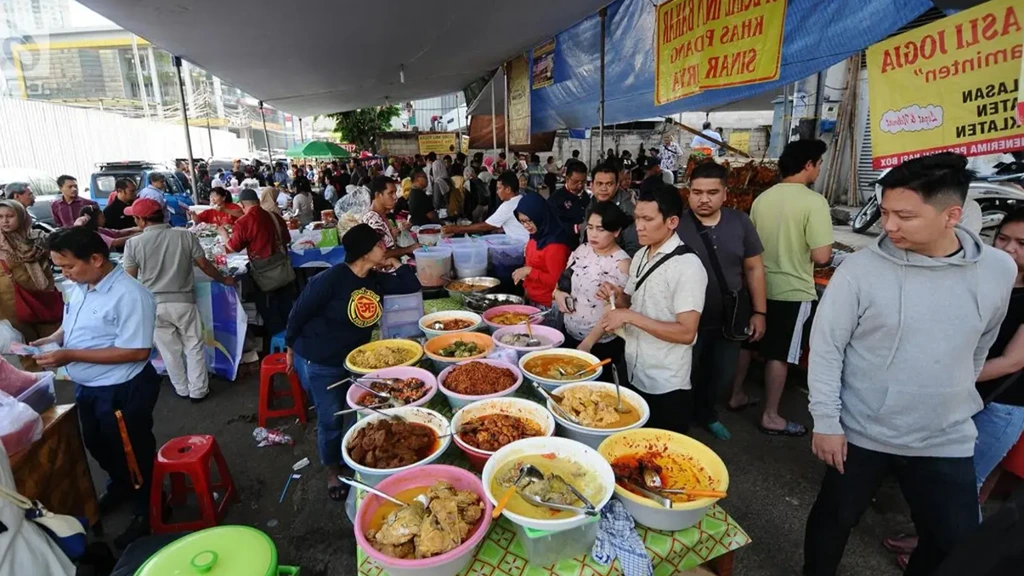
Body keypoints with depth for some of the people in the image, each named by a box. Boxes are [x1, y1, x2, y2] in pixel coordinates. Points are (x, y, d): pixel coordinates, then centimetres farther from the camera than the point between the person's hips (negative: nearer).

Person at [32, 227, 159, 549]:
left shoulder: (129, 295, -27)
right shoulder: (80, 287, 0)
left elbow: (136, 351, -29)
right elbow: (76, 326, 17)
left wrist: (71, 356, -27)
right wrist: (52, 339, -3)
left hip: (123, 391, -9)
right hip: (86, 387, 9)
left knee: (133, 453, 10)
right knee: (98, 446, 28)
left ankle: (147, 510, 31)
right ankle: (120, 487, 54)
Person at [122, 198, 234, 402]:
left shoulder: (134, 243, -7)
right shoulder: (185, 235, -7)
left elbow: (130, 279, -1)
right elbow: (204, 265, -2)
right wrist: (224, 279, 14)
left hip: (153, 304, 1)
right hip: (183, 301, 0)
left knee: (169, 349, 15)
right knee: (194, 347, 13)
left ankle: (182, 389, 30)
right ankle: (198, 390, 19)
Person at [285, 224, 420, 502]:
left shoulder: (376, 279, -4)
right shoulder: (331, 279, -24)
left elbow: (412, 287, 2)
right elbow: (299, 312, -14)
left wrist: (396, 265, -10)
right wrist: (292, 348, -3)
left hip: (355, 359, 7)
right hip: (318, 363, -6)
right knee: (331, 420, 6)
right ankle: (333, 472, 31)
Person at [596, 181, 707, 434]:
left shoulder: (687, 266, -19)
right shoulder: (640, 256, 6)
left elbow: (686, 333, -24)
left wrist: (629, 316, -26)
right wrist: (617, 297, -6)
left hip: (666, 386, -7)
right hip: (634, 375, 7)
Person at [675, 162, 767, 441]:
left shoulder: (740, 222, -3)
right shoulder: (676, 226, -14)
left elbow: (754, 268, 4)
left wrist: (759, 312, 3)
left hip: (730, 318, 4)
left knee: (721, 375, 21)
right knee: (687, 376, 13)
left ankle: (706, 413, 49)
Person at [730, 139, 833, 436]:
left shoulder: (762, 197, 2)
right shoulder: (814, 201, -17)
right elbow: (821, 256, -22)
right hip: (792, 290, -6)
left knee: (747, 343, 18)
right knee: (779, 355, 5)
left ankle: (737, 395, 32)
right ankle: (770, 416, 17)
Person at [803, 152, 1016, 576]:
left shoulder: (999, 270, -6)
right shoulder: (859, 269, -16)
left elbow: (981, 346, 12)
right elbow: (825, 348, -12)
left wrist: (956, 396, 19)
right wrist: (825, 421, -12)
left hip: (947, 441, 3)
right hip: (860, 433, -2)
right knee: (834, 519, 15)